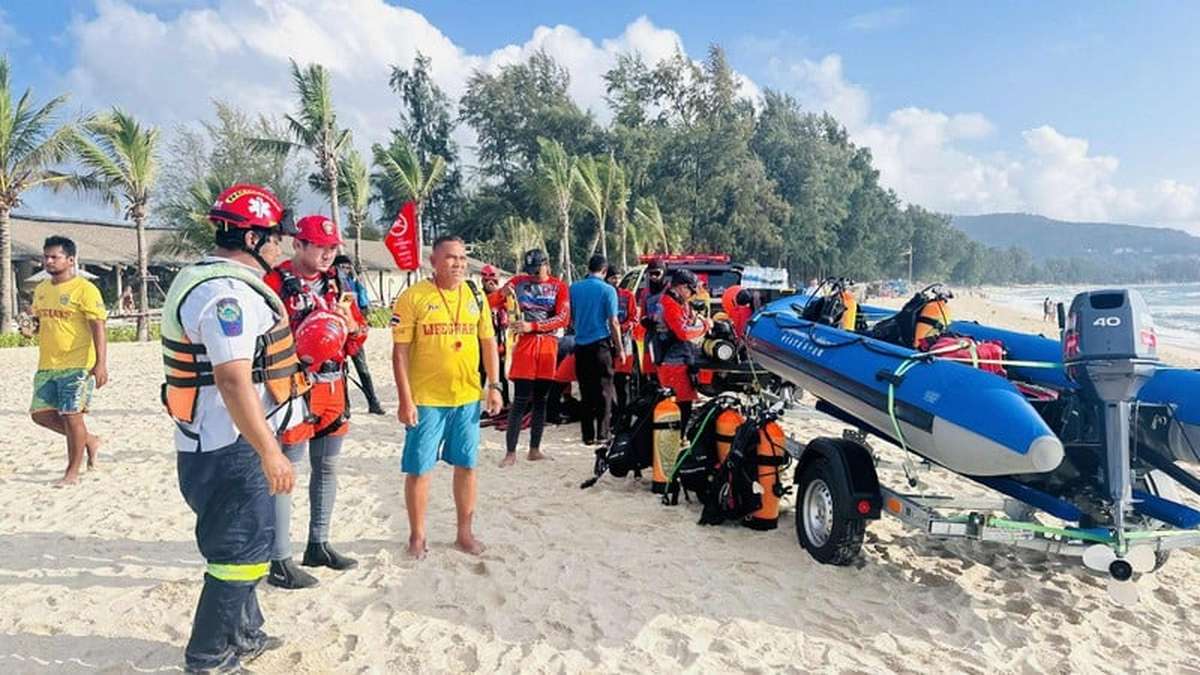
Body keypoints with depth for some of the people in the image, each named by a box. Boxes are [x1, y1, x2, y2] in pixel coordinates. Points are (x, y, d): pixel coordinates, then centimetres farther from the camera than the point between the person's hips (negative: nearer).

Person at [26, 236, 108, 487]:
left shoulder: (84, 289, -11)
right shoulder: (41, 289, 13)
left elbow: (99, 327, -15)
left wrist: (101, 363, -21)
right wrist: (32, 329, 7)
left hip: (77, 366, -8)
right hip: (47, 365, 8)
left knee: (71, 415, -3)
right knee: (40, 413, 5)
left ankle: (72, 472, 11)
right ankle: (88, 440, 26)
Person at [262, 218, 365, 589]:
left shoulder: (336, 282, 11)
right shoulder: (275, 283, -10)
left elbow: (357, 338, 15)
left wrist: (351, 326, -6)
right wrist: (298, 349, -24)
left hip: (334, 389, 8)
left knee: (327, 468, 16)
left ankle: (318, 545, 31)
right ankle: (279, 562, 8)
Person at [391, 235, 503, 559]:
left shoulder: (476, 296, 6)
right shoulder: (413, 297, -8)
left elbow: (488, 342, 13)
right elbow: (400, 351, -8)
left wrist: (494, 386, 6)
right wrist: (405, 400, -12)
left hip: (468, 398, 4)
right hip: (426, 399, -4)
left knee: (466, 465, 11)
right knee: (419, 468, 4)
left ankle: (464, 533, 25)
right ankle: (417, 536, 21)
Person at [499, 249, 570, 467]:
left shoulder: (558, 286, 5)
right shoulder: (518, 282, 6)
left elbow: (563, 318, -7)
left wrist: (533, 326, -16)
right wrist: (503, 293, -12)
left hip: (548, 345, 2)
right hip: (525, 343, -2)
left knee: (540, 400, 9)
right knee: (520, 401, -6)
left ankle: (535, 449, 18)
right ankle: (510, 452, -3)